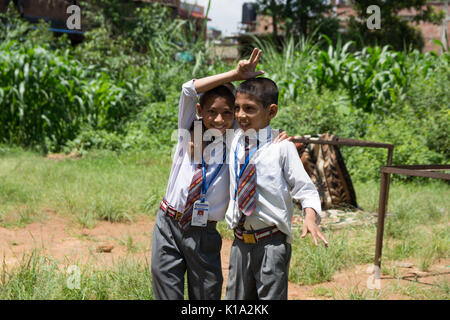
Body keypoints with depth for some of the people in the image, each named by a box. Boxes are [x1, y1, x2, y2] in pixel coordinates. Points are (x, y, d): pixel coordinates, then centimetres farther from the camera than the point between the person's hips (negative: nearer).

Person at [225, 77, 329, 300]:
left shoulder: (281, 147, -8)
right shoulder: (235, 142, 6)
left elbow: (305, 188, -8)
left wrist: (310, 218, -23)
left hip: (271, 243, -5)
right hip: (240, 242, 6)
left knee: (271, 295, -1)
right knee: (236, 297, 13)